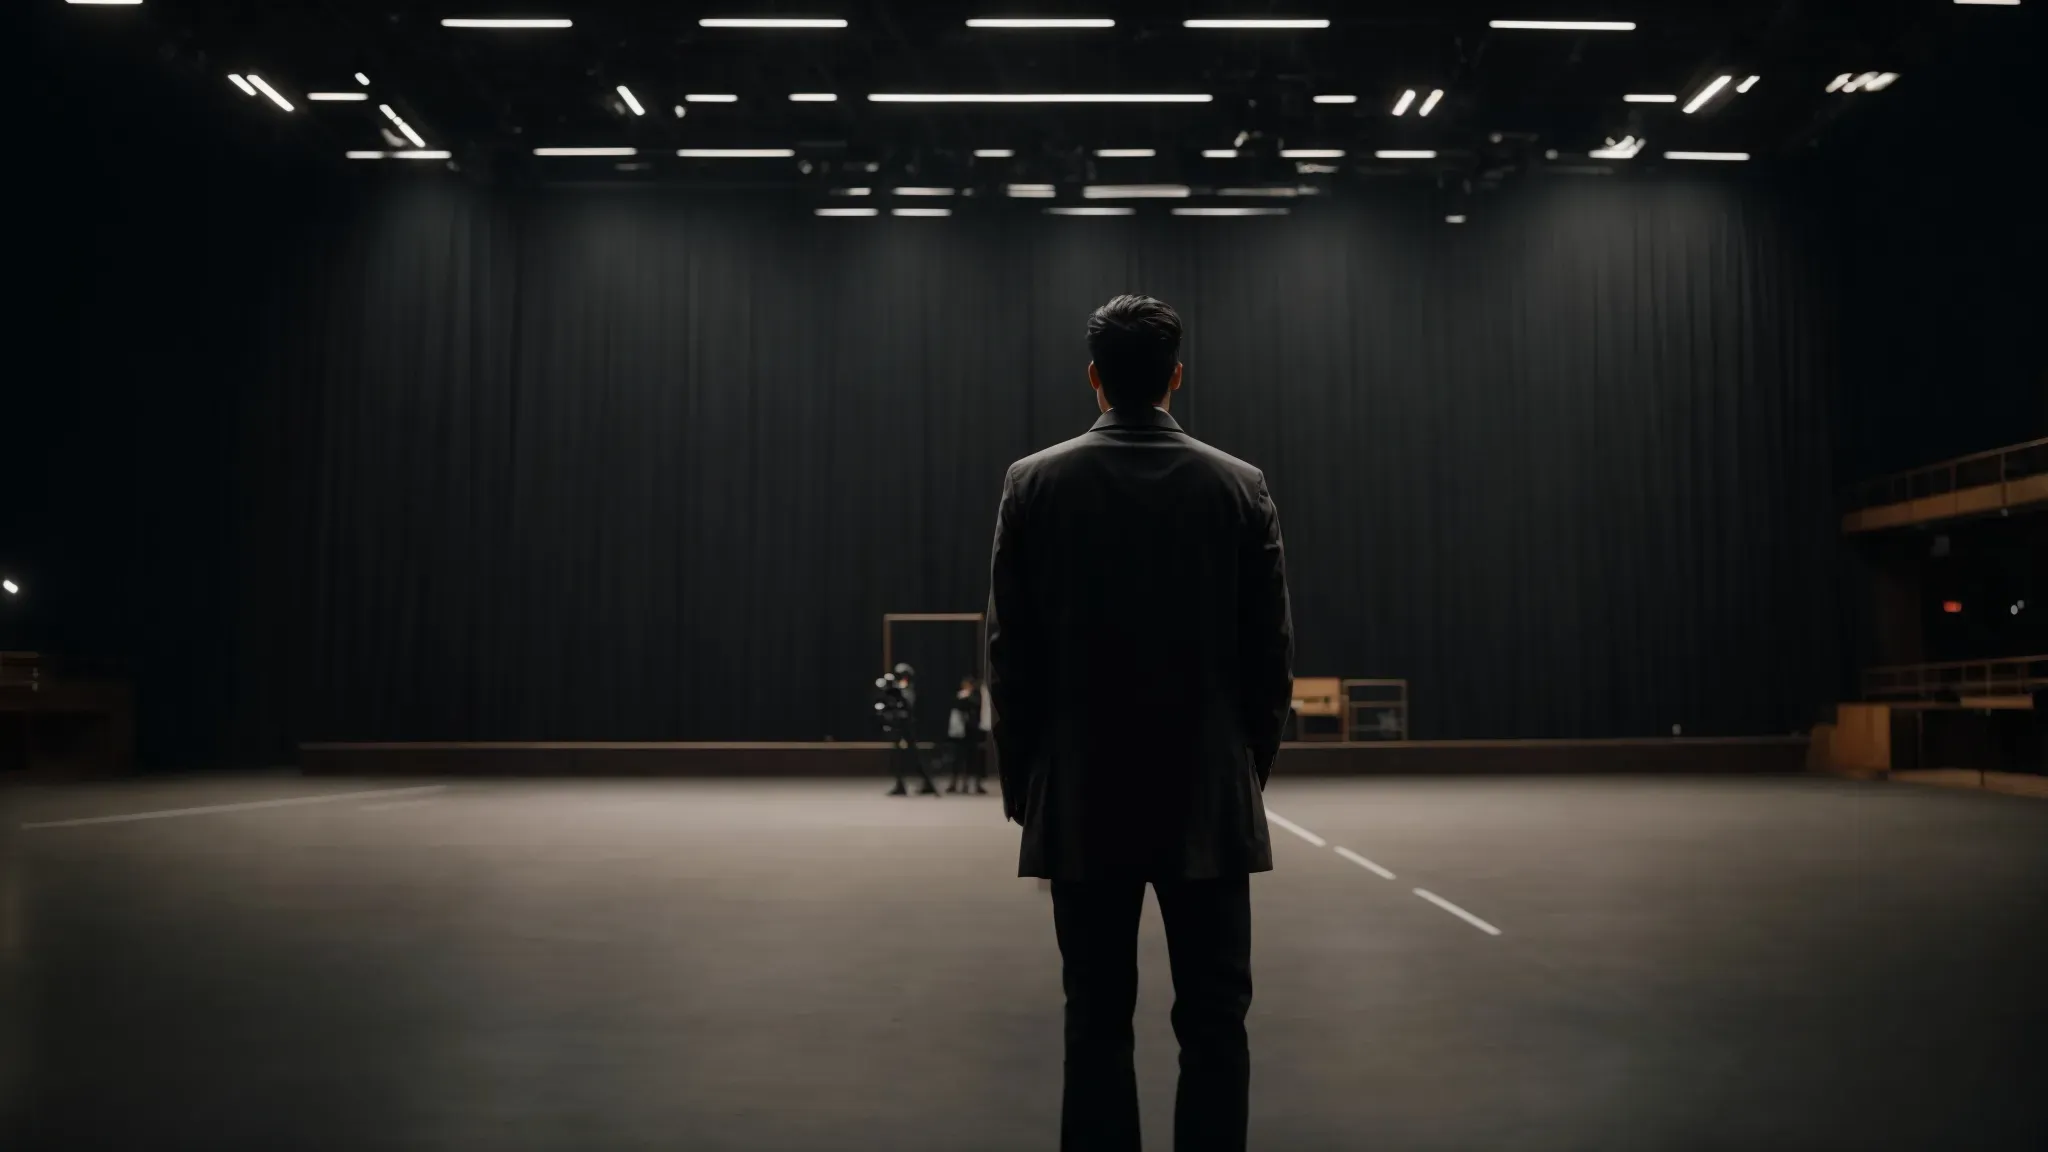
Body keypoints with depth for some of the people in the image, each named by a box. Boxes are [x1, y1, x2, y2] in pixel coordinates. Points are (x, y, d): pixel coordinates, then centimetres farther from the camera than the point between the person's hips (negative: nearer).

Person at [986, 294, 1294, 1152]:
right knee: (1213, 1023, 7)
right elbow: (1271, 654, 1)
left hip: (1082, 801, 0)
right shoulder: (1240, 486, -1)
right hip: (1209, 800, 0)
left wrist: (1023, 786, 7)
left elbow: (1009, 653, -2)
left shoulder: (1034, 483, -3)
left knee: (1097, 1024, 7)